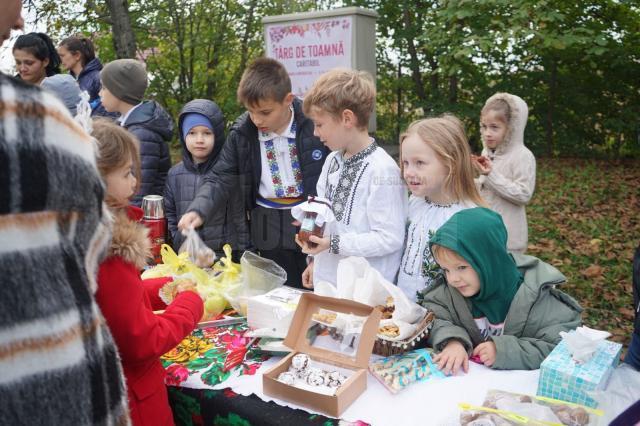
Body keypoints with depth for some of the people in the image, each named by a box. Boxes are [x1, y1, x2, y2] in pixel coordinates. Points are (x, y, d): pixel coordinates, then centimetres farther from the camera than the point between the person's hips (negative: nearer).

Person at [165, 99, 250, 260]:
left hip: (224, 255, -3)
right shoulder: (175, 174, 3)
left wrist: (244, 256, -4)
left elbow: (240, 217, -4)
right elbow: (170, 214, 12)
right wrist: (178, 241, 2)